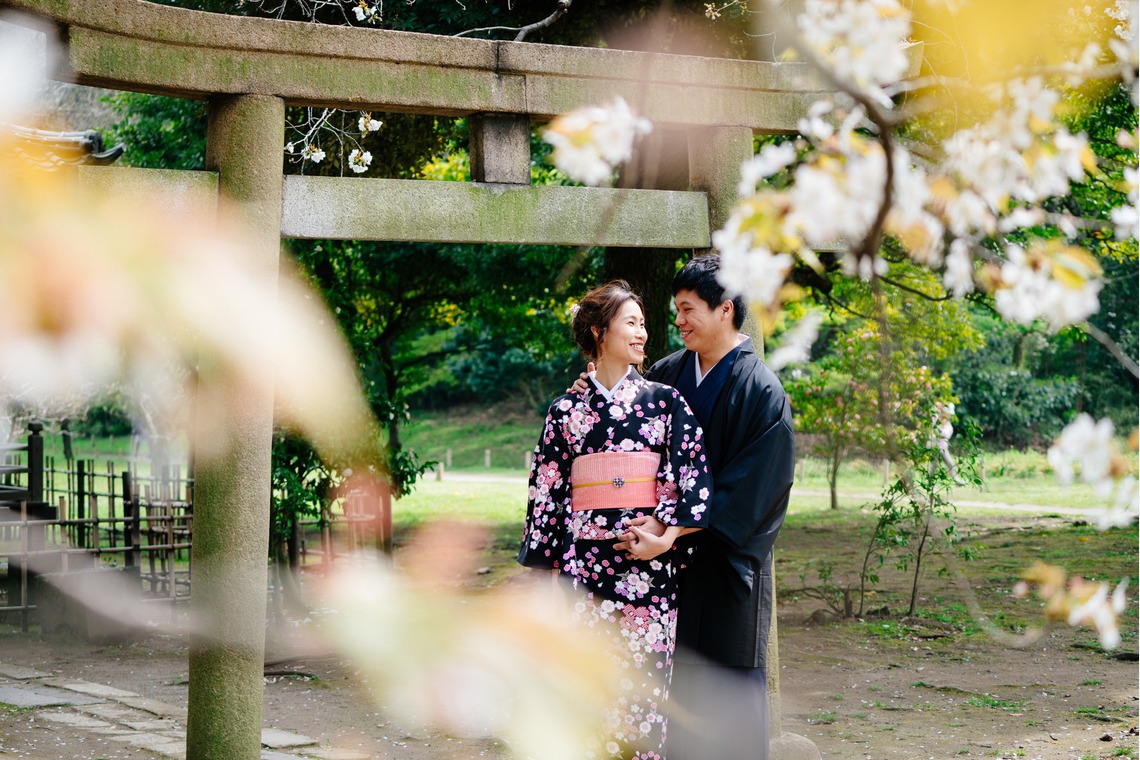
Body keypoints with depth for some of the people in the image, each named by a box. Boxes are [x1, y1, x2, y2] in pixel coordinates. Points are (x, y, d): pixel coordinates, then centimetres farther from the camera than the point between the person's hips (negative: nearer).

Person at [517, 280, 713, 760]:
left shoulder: (665, 401, 6)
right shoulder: (566, 410, 8)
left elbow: (694, 470, -2)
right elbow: (546, 490, 10)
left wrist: (668, 535, -14)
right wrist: (544, 565, 6)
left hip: (649, 560, 0)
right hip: (584, 559, 1)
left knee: (643, 678, -1)